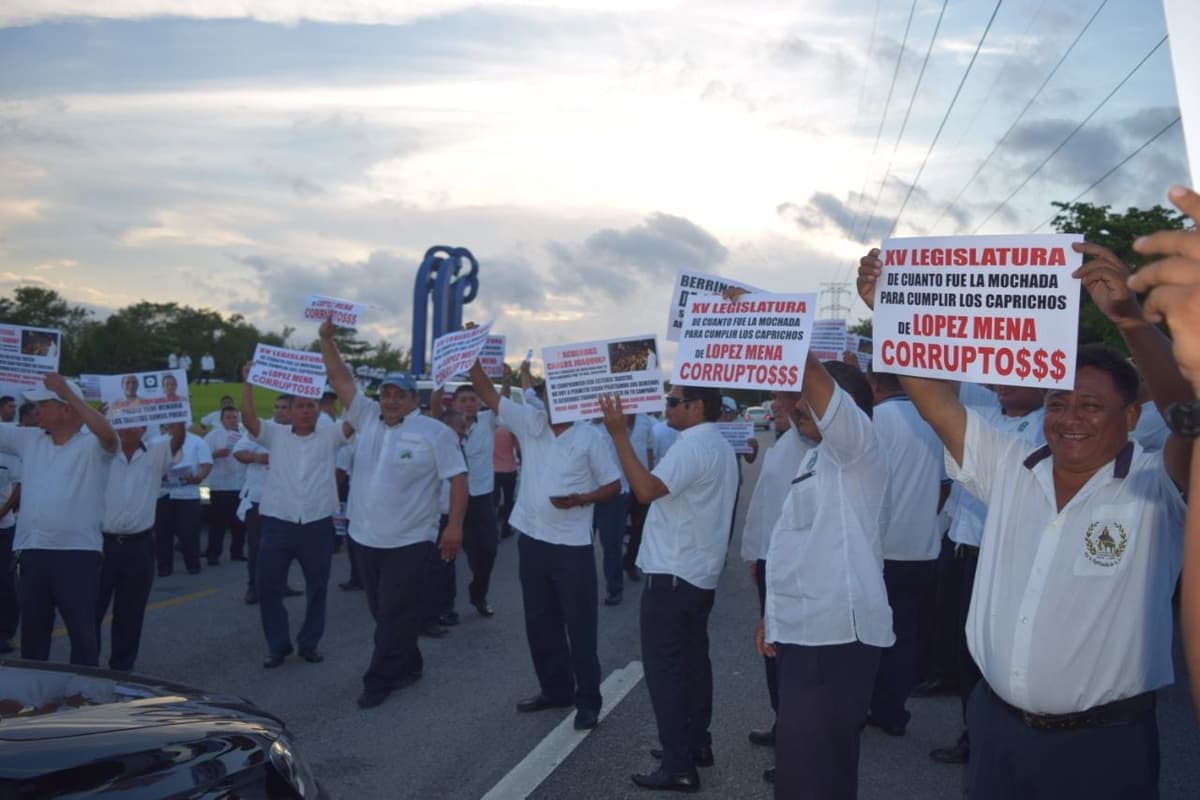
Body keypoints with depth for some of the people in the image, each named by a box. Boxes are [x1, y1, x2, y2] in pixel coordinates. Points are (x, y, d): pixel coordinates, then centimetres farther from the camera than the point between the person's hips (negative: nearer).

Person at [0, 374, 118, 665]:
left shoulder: (92, 445, -8)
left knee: (82, 630, 1)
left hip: (77, 552, -6)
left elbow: (108, 435, -29)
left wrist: (68, 393, -31)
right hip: (32, 551, 6)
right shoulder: (29, 440, 11)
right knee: (32, 630, 16)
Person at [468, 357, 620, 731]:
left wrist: (580, 499, -18)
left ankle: (588, 699, 13)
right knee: (540, 622, 14)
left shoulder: (589, 437, -6)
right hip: (532, 540, 5)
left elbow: (613, 484, -2)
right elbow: (487, 393, 1)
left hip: (572, 546, -5)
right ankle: (555, 689, 29)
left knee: (580, 625, 2)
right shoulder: (530, 423, 4)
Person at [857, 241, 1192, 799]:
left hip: (1102, 743, -3)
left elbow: (1188, 410, -28)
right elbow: (932, 395, -2)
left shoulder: (1156, 486, -9)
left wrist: (1129, 318, -40)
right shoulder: (1010, 468, 2)